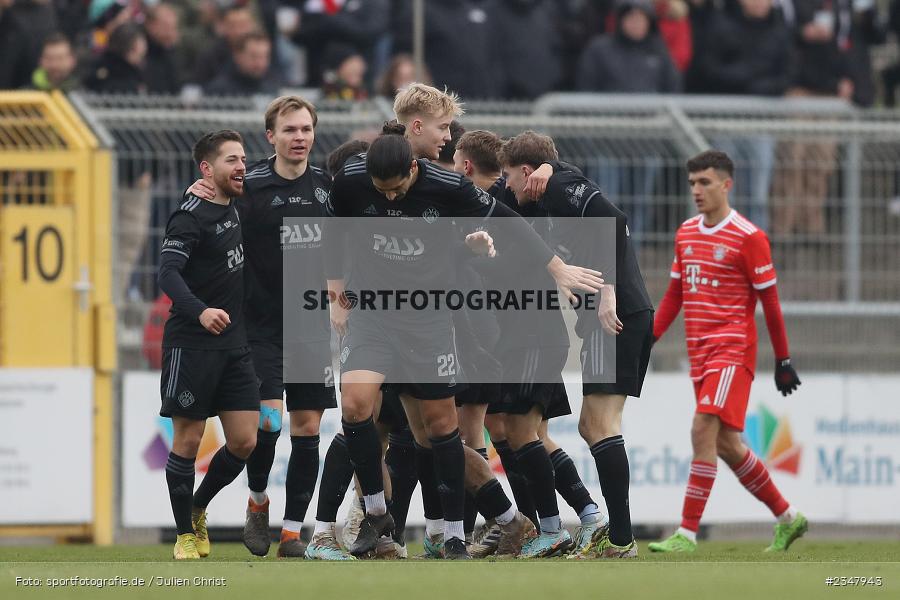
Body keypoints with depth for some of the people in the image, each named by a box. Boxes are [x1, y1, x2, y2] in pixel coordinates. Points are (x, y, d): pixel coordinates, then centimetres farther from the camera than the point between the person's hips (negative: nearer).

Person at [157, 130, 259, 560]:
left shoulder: (234, 209, 13)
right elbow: (168, 273, -23)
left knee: (244, 442, 2)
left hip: (234, 343, 7)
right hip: (191, 343, -7)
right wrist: (200, 312, -37)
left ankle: (198, 509, 24)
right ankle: (185, 535, 9)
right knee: (189, 439, -1)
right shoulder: (191, 216, -12)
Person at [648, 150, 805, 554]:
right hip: (699, 352, 7)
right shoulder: (685, 234, 12)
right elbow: (675, 294, 20)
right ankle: (787, 518, 26)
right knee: (726, 445, 10)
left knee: (703, 431, -19)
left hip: (733, 350, -7)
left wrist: (783, 361, -2)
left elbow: (770, 302, -4)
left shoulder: (748, 238, -8)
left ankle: (687, 533, -19)